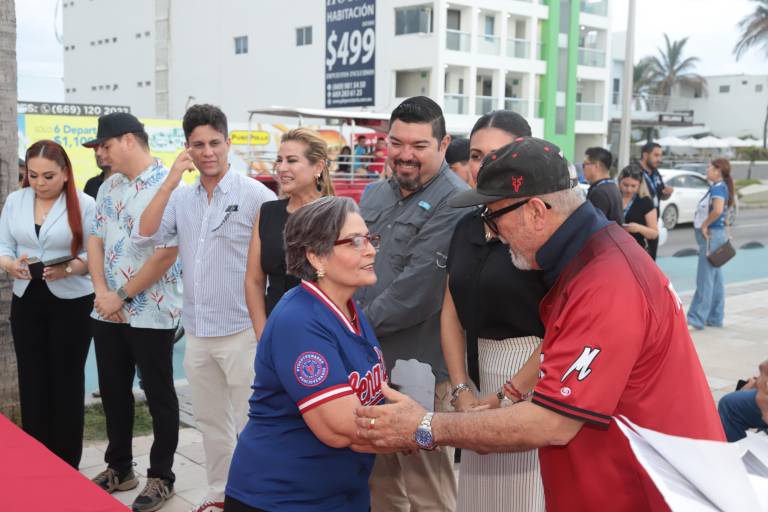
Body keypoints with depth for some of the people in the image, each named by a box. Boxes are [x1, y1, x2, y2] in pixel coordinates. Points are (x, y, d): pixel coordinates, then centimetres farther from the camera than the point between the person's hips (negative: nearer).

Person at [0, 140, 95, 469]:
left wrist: (69, 269, -25)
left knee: (67, 381, 4)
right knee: (32, 381, 6)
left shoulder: (84, 204, -6)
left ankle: (67, 464, 14)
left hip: (71, 303, -3)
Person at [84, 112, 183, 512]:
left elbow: (166, 254, -19)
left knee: (159, 396, 6)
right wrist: (102, 292, -6)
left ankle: (161, 477, 19)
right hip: (107, 312, 7)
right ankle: (119, 467, 33)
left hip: (150, 313, -7)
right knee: (113, 392, 16)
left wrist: (121, 296, -14)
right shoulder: (108, 187, 10)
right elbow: (95, 240, 10)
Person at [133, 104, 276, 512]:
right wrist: (170, 182, -12)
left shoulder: (255, 194, -11)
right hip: (196, 332, 6)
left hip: (242, 331, -6)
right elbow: (143, 238, -4)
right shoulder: (180, 196, 6)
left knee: (250, 425, 5)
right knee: (210, 421, 19)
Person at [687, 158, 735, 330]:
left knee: (705, 279, -8)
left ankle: (696, 318, -7)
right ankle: (715, 318, 20)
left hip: (711, 236, -10)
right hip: (715, 234, 10)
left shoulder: (718, 188, -15)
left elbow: (717, 210, -32)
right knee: (715, 279, 13)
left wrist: (704, 225, -20)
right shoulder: (721, 187, 14)